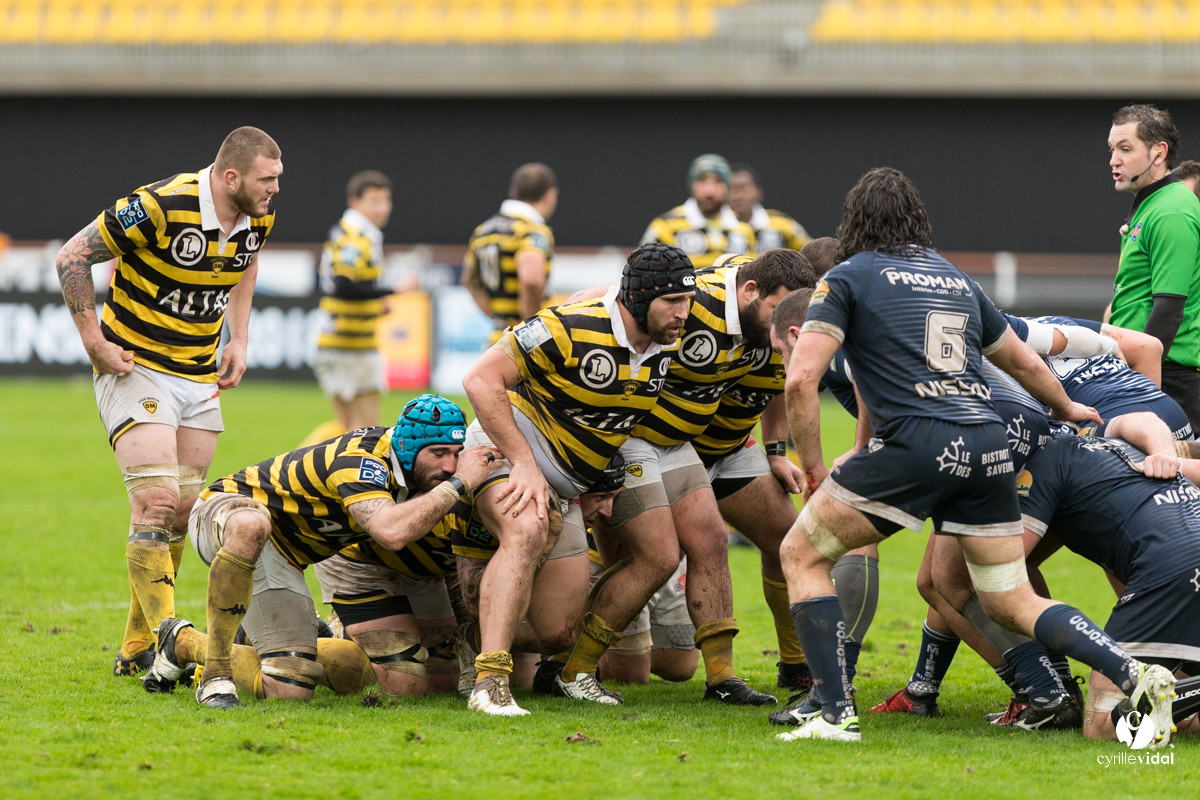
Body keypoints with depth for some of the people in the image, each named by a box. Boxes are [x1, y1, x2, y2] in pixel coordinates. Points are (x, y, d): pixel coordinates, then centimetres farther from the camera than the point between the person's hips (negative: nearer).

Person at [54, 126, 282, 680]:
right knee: (156, 504, -17)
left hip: (200, 376, 7)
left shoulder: (258, 218, -3)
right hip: (135, 367, -7)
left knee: (183, 511, 6)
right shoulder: (162, 206, -24)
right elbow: (72, 256, -15)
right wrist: (94, 341, -16)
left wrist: (237, 340, 11)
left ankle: (135, 648, 17)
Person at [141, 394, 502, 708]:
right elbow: (392, 532, -48)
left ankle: (184, 642, 21)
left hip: (281, 559, 8)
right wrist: (458, 483, -37)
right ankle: (216, 672, -32)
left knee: (289, 691, -8)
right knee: (251, 525, -48)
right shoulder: (362, 459, -30)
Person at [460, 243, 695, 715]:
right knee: (526, 534, -34)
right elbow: (480, 379, -24)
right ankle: (489, 682, -42)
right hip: (509, 444, -8)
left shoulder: (669, 347, -3)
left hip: (574, 479, 8)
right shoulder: (570, 328, -25)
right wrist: (524, 463, -27)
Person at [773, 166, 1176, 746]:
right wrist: (1067, 409, 55)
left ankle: (837, 715, -1)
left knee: (802, 553, 10)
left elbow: (801, 379, -4)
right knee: (1012, 604, 14)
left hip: (914, 445, -6)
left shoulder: (847, 278, 8)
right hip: (988, 444, 6)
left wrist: (813, 468, 6)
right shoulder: (956, 279, 24)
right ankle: (1135, 676, -6)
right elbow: (1025, 362, 36)